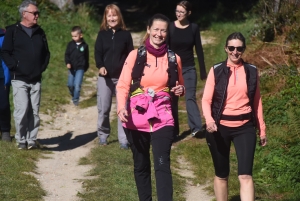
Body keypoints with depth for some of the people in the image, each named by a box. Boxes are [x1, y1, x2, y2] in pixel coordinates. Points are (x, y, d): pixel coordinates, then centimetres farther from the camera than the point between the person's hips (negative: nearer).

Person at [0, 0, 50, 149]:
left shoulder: (40, 32, 12)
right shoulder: (13, 31, -3)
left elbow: (46, 52, 19)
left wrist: (42, 67, 6)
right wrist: (15, 67, -12)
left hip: (36, 80, 5)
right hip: (19, 80, -4)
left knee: (34, 111, 5)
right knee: (22, 110, -11)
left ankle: (32, 140, 12)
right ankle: (21, 140, 1)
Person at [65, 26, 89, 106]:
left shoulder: (84, 46, -2)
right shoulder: (70, 44, 0)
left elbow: (86, 57, 9)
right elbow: (67, 54, 0)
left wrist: (86, 67, 15)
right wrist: (67, 63, -17)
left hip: (80, 68, -3)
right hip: (71, 68, 3)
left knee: (77, 85, -12)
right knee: (70, 84, 8)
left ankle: (76, 99, 0)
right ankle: (73, 95, 33)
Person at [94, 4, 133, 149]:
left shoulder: (126, 34, 4)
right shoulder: (102, 34, 6)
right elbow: (97, 53, 2)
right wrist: (100, 66, -17)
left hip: (122, 77, -1)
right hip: (105, 77, 1)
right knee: (103, 108, 3)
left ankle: (123, 139, 2)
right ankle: (103, 135, 20)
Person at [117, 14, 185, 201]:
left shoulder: (173, 58, 5)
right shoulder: (136, 55, -1)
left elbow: (179, 86, 19)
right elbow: (123, 85, -7)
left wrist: (181, 90, -5)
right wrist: (122, 107, -25)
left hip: (162, 118, 0)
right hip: (136, 117, 0)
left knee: (162, 165, -13)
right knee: (141, 165, 11)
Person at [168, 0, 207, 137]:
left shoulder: (194, 28, -1)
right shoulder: (170, 27, -4)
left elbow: (199, 50, 3)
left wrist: (203, 71, 4)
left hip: (189, 68, 0)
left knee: (190, 97, -12)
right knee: (173, 99, 5)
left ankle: (196, 128, -21)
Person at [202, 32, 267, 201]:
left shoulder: (252, 71, 5)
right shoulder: (217, 70, -1)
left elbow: (257, 101, 12)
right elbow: (206, 99, -4)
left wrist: (262, 129, 14)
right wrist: (209, 120, -23)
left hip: (245, 127, 0)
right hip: (220, 127, 0)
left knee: (245, 175, -12)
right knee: (222, 174, 10)